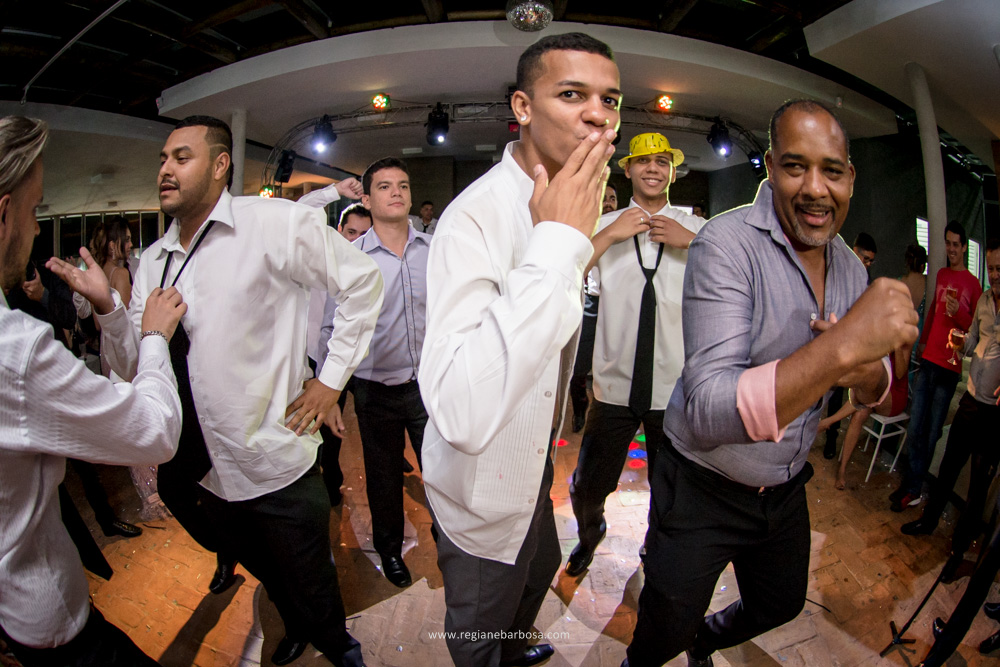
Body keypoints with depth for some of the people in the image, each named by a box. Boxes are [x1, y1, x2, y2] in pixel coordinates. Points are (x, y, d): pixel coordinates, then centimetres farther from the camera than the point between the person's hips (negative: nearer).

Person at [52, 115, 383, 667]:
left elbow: (362, 281, -9)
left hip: (274, 464, -6)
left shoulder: (275, 224, -14)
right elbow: (133, 368, 9)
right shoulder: (153, 261, 6)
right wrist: (106, 307, -9)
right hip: (196, 471, 6)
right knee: (267, 575, 28)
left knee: (312, 588, 14)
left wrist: (332, 378, -10)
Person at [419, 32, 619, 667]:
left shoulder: (567, 209, 0)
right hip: (481, 488, -8)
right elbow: (461, 414, -46)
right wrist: (558, 241, -42)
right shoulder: (478, 215, -32)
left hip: (531, 462, 9)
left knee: (541, 569, 34)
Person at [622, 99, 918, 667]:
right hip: (703, 490, -6)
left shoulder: (850, 266, -1)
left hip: (787, 488, 7)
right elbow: (708, 411, -35)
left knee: (782, 605, 29)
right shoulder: (728, 243, -25)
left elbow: (874, 392, 4)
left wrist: (867, 371, -20)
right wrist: (842, 346, -45)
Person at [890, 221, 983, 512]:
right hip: (928, 359, 5)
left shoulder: (973, 283, -3)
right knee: (915, 427, 5)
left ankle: (913, 488, 12)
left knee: (932, 431, 2)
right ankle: (911, 484, 15)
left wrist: (959, 313, -21)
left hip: (949, 365, -5)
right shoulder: (941, 275, 14)